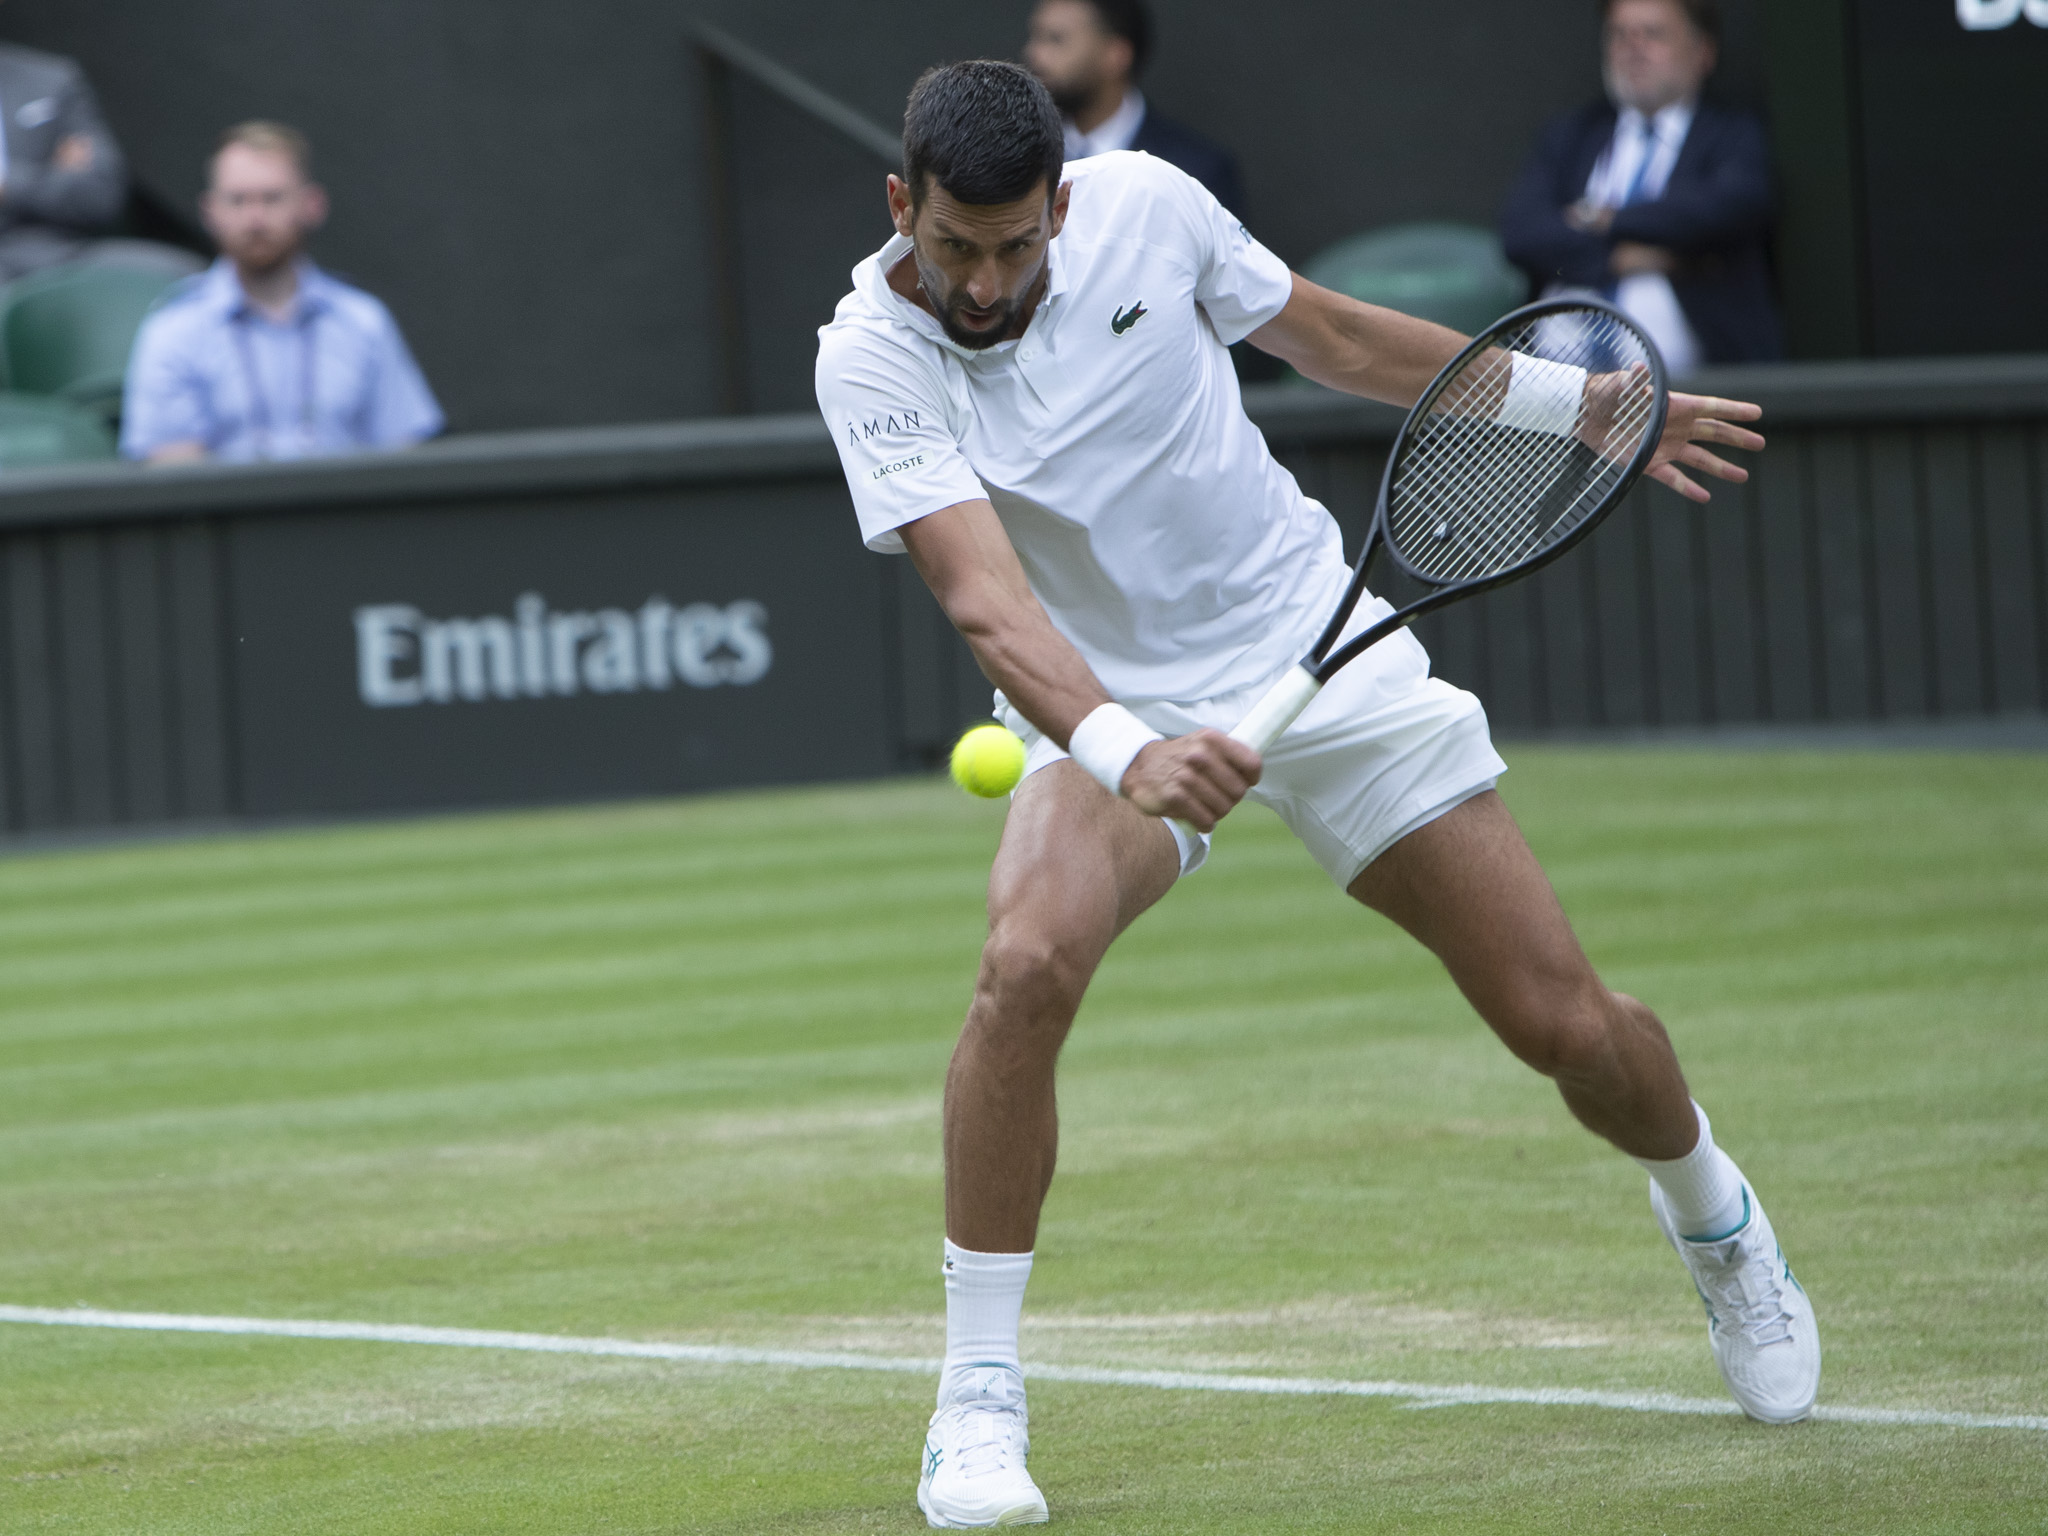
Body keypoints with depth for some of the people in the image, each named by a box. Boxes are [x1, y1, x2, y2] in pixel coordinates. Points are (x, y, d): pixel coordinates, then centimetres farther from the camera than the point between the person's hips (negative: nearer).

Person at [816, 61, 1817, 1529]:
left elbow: (1334, 334, 7)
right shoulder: (872, 361, -20)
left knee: (1567, 1024, 2)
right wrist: (1124, 753, -49)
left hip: (1326, 642, 2)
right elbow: (983, 595, -32)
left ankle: (1712, 1212, 38)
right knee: (1029, 961, -33)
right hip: (1110, 704, -2)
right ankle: (979, 1402, -20)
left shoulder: (1145, 205, -12)